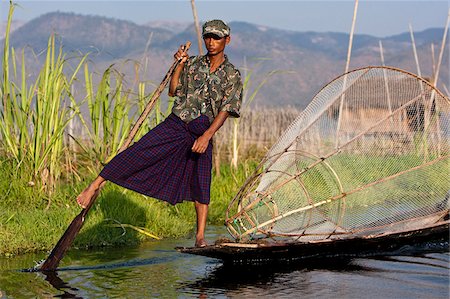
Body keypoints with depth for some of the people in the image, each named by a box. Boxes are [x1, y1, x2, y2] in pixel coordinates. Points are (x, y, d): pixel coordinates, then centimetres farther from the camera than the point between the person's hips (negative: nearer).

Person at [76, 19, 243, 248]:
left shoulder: (232, 75, 2)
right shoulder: (193, 64, 11)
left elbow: (225, 111, -6)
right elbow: (173, 92, 12)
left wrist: (207, 136, -17)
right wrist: (179, 66, 0)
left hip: (202, 132, -1)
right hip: (175, 124, 1)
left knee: (201, 185, -1)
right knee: (136, 153, -12)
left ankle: (200, 237, 6)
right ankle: (95, 186, -8)